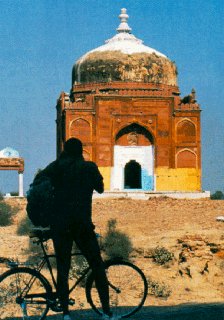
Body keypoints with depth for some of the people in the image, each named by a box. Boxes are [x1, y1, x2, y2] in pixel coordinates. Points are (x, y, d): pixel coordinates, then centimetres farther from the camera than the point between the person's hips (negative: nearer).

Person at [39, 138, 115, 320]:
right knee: (97, 266, 8)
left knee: (62, 268, 6)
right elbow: (100, 188, 14)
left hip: (59, 225, 1)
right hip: (82, 225, -1)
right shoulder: (89, 167, 2)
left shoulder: (56, 167, 4)